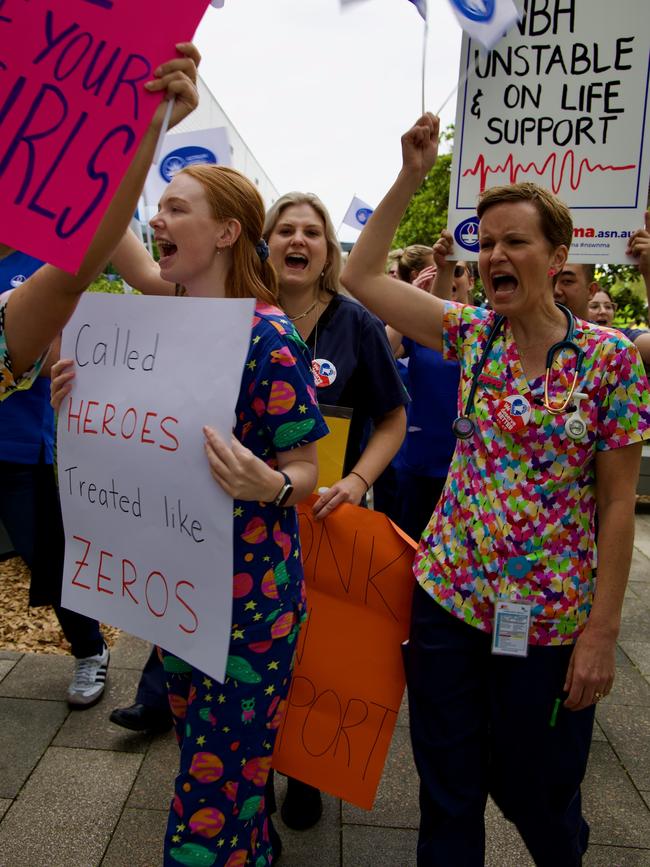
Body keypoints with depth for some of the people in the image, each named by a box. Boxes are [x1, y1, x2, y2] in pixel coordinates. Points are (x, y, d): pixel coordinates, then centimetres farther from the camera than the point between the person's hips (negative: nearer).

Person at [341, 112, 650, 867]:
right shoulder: (472, 333, 1)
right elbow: (361, 276, 0)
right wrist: (409, 179, -6)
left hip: (549, 618, -2)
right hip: (447, 594, 3)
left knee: (533, 788, 18)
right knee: (446, 790, 15)